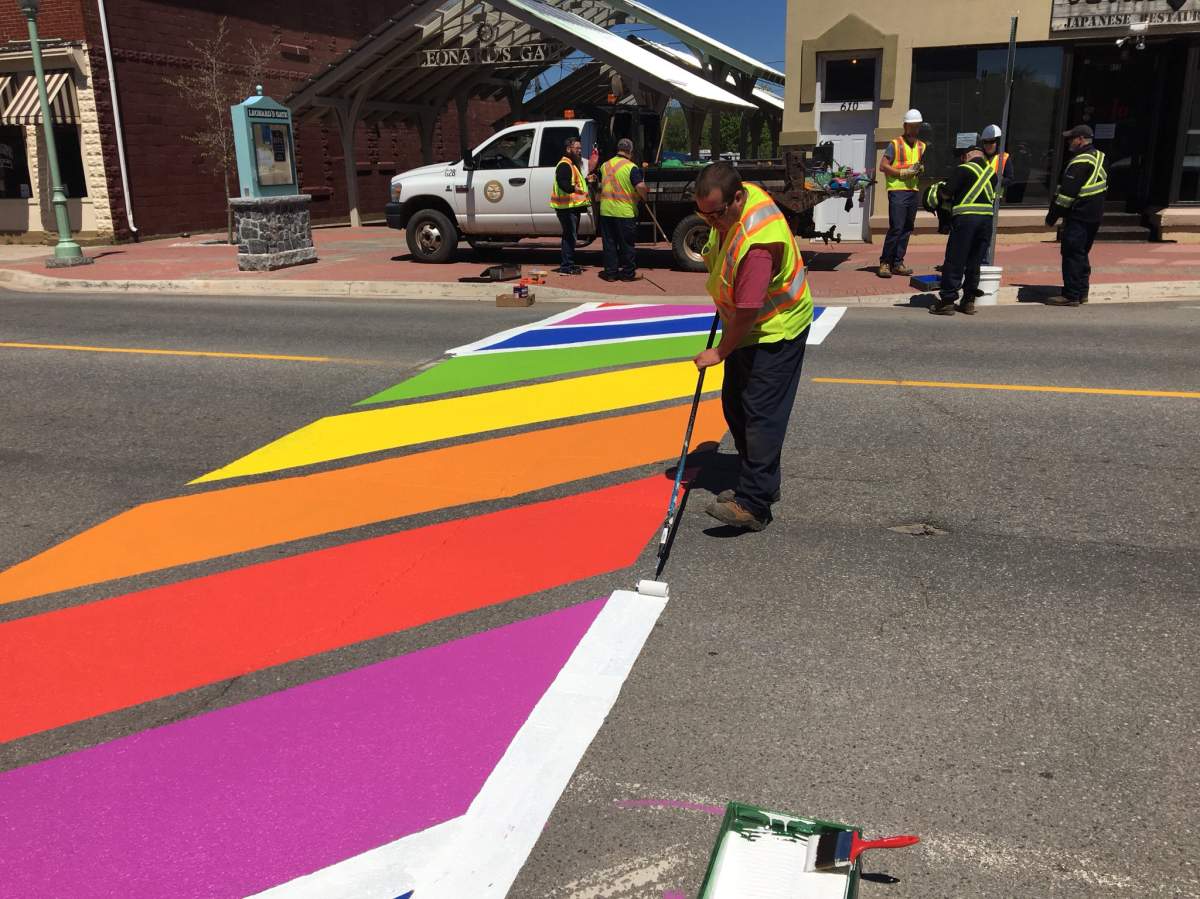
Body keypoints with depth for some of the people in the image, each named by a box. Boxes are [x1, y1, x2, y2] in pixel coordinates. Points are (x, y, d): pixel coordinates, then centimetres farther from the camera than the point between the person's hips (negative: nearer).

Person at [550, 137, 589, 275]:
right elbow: (562, 182, -32)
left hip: (573, 206, 11)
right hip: (567, 207, -11)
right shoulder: (564, 165, -14)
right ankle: (566, 266, -11)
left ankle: (569, 264, 23)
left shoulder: (573, 165, 21)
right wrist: (573, 189, -49)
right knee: (570, 235, -12)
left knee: (570, 235, 15)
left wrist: (587, 180, 28)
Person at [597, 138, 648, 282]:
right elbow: (640, 187, -19)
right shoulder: (631, 167, -9)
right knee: (626, 244, 5)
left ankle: (610, 272, 11)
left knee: (609, 243, 10)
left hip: (606, 211, 4)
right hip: (625, 211, -4)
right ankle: (628, 273, 10)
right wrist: (645, 197, -1)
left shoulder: (605, 165, 8)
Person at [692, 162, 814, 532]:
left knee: (761, 414, -11)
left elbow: (748, 311, -31)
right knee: (735, 405, 13)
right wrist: (722, 303, 21)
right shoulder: (731, 205, -4)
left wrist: (720, 352, -18)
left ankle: (753, 505, -9)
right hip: (747, 326, 10)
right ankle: (762, 484, 25)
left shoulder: (758, 241, -34)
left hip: (776, 331, -10)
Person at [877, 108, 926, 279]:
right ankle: (885, 263, -5)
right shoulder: (895, 144, -1)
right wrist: (903, 172, -13)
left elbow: (927, 166, 24)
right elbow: (883, 166, -6)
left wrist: (922, 169, 0)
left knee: (907, 229, 7)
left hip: (914, 191, 6)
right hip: (898, 190, -6)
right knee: (896, 228, -12)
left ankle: (898, 263, 12)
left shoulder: (922, 146, 17)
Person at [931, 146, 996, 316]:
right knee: (974, 263, 13)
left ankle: (947, 300, -1)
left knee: (954, 261, -1)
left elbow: (948, 190, -9)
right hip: (987, 218, 6)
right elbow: (992, 195, 18)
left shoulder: (964, 169, -3)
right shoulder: (991, 172, 16)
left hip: (966, 217, -6)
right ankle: (969, 300, 16)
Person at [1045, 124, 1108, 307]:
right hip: (1094, 215, 10)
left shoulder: (1080, 162, -17)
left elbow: (1067, 192, -20)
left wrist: (1053, 215, -13)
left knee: (1072, 254, -7)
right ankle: (1081, 292, 21)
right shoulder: (1098, 157, 14)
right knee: (1081, 254, 16)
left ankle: (1071, 295, -6)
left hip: (1078, 216, -10)